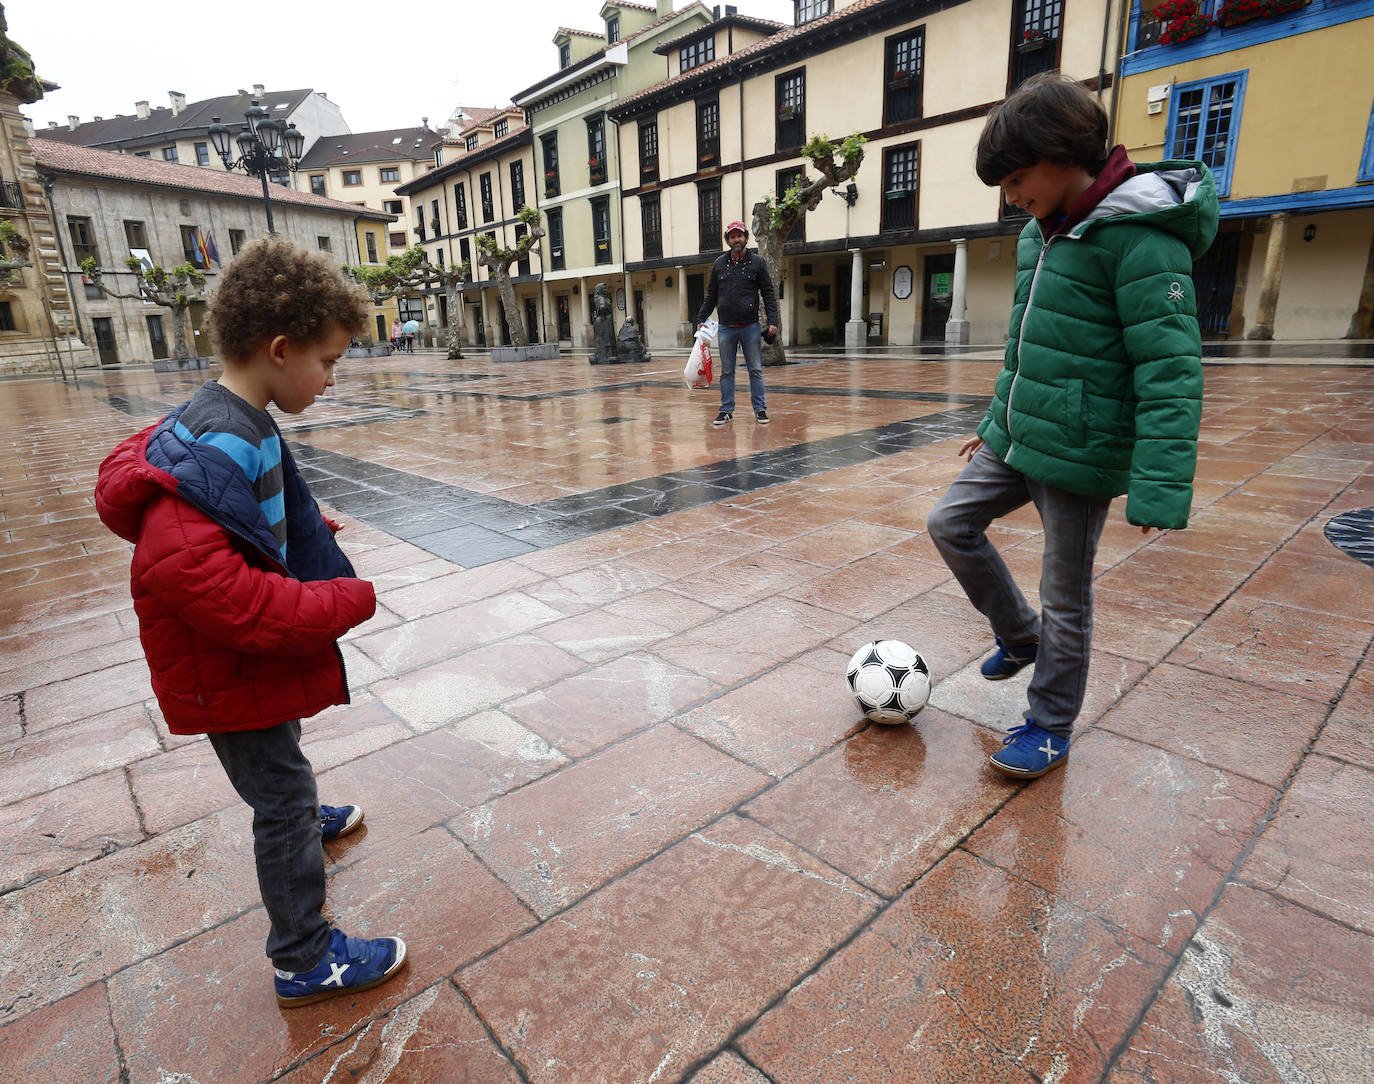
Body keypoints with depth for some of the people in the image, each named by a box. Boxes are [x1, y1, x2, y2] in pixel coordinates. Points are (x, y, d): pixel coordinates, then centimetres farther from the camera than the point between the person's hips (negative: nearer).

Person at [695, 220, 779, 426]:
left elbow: (768, 294, 2)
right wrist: (701, 319, 7)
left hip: (750, 326, -2)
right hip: (725, 328, 2)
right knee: (726, 372, 6)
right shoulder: (719, 263, 10)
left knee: (756, 370, 2)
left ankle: (760, 409, 9)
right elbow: (711, 296, 14)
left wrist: (772, 321, -7)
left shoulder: (757, 262, 3)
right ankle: (726, 410, 14)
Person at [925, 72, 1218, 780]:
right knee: (950, 524, 12)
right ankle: (1020, 636, 32)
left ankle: (1050, 727, 24)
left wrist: (1160, 486, -26)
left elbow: (1170, 368, -21)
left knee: (1065, 595, 4)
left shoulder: (1140, 236, -16)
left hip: (1080, 452, -8)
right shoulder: (1040, 233, 10)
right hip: (1016, 439, 8)